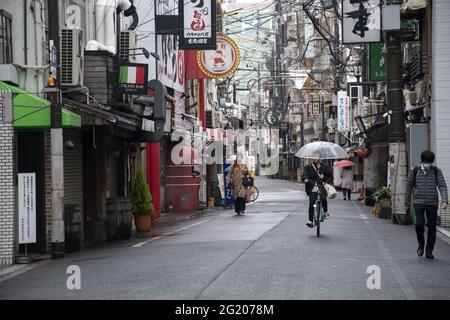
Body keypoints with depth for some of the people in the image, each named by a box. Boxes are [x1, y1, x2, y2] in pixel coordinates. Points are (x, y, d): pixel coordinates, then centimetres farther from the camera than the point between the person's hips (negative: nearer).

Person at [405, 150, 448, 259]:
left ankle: (429, 251, 11)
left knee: (432, 227, 1)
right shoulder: (415, 171, 3)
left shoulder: (436, 171, 3)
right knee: (419, 224, -15)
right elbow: (409, 187, 12)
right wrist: (407, 202, 15)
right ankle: (421, 244, 11)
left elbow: (442, 186, -3)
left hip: (432, 203, 1)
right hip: (419, 202, -1)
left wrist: (444, 200, -16)